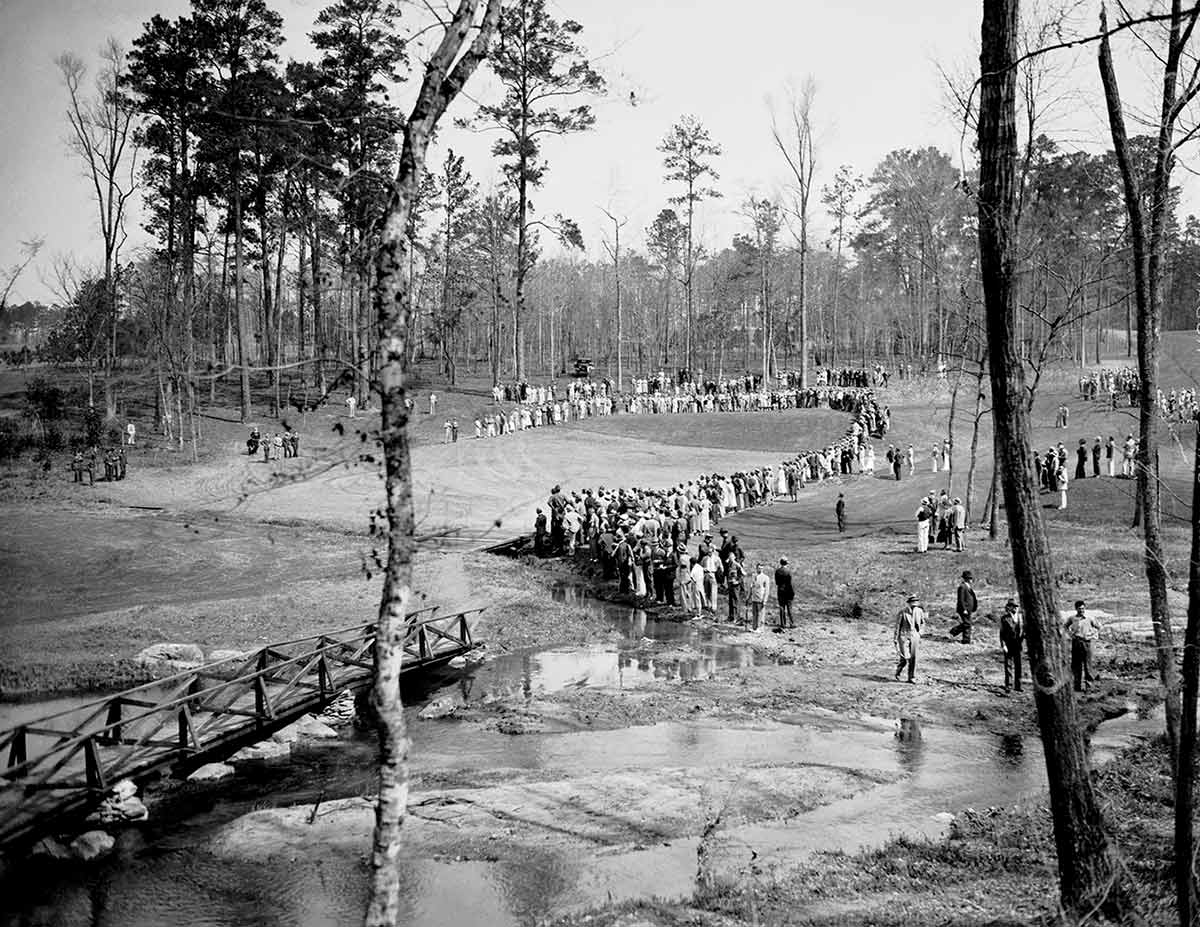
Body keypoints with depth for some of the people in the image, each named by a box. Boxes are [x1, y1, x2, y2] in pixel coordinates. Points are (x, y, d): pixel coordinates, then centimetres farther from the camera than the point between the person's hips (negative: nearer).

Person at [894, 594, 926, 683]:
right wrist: (895, 639, -4)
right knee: (905, 658, -11)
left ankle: (912, 677, 12)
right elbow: (897, 626, -4)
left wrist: (919, 633, 12)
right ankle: (898, 670, 17)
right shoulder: (902, 612, -9)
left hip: (914, 637, 4)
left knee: (913, 658, 2)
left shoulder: (919, 611, 4)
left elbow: (922, 624, 21)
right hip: (904, 636, -4)